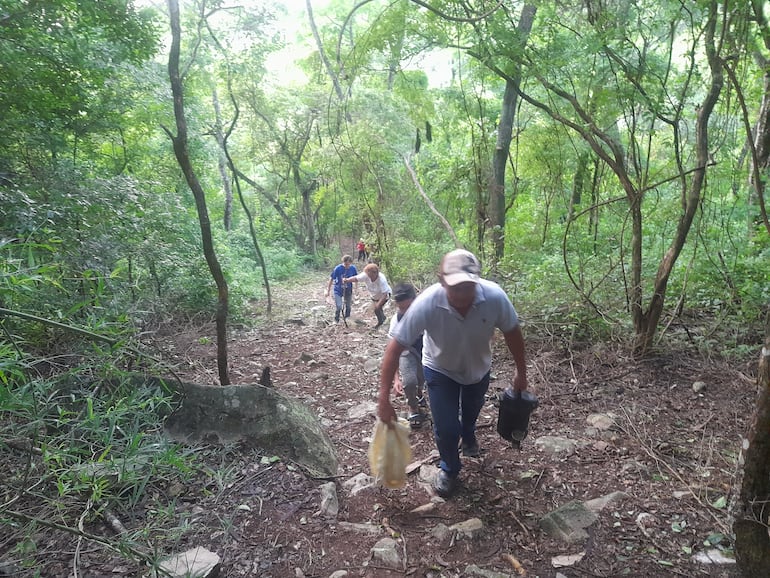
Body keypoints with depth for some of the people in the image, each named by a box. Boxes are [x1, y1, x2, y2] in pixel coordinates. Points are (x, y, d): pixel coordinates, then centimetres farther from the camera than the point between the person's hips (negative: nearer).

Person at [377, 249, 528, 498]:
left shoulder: (495, 297, -36)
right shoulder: (426, 304, -39)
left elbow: (512, 332, -16)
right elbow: (396, 347, -32)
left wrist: (521, 373, -5)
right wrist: (384, 398, -32)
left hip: (478, 368, 3)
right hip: (440, 370, -2)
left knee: (472, 412, 28)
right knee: (446, 428, -5)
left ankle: (468, 437, 65)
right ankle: (449, 470, 29)